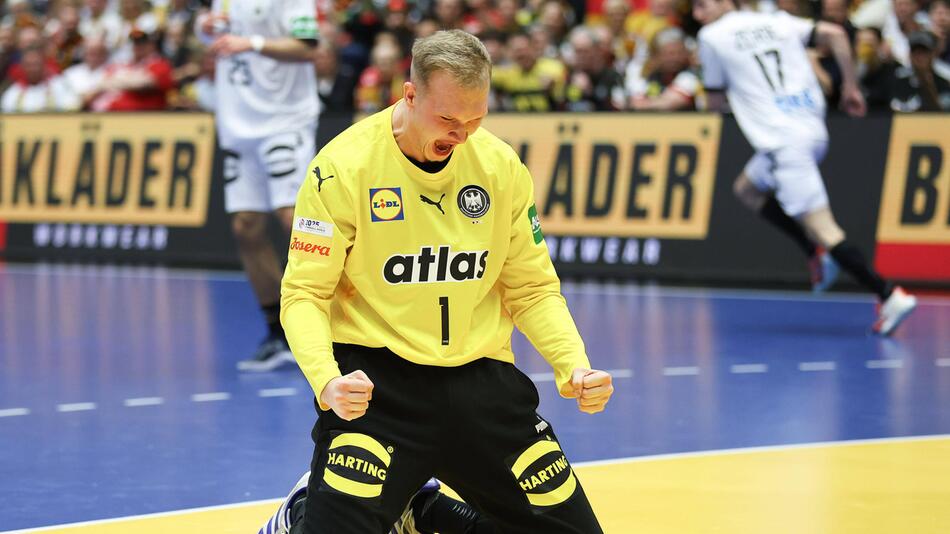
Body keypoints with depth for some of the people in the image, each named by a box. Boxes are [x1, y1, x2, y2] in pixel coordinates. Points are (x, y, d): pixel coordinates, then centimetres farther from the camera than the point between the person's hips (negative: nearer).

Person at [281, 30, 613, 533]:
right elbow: (304, 293, -9)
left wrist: (575, 367, -8)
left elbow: (532, 289, 9)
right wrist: (326, 380, -27)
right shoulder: (344, 166, -12)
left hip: (481, 379, 5)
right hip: (376, 382, -4)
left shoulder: (501, 165, 1)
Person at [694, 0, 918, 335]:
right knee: (747, 189, 28)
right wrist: (850, 87, 13)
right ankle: (817, 252, 16)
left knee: (822, 228, -10)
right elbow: (835, 34, 6)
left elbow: (715, 102, 10)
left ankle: (889, 295, -21)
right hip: (814, 130, 8)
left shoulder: (712, 37, 3)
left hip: (783, 141, -7)